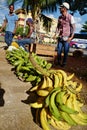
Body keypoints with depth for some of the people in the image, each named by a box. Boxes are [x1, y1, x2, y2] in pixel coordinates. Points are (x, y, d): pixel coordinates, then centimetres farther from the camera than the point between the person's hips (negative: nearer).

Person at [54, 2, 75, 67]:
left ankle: (64, 63, 21)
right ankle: (59, 62, 26)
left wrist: (71, 37, -14)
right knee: (59, 51, 8)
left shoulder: (70, 17, -7)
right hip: (60, 38, 4)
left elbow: (73, 27, -6)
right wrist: (56, 34, 3)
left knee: (66, 52, 4)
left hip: (67, 38, -4)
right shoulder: (60, 17, 9)